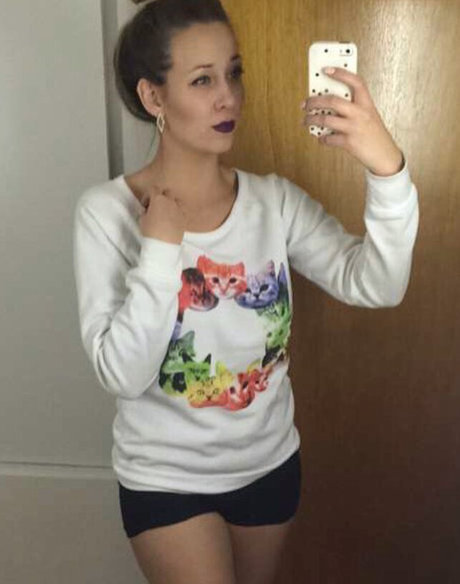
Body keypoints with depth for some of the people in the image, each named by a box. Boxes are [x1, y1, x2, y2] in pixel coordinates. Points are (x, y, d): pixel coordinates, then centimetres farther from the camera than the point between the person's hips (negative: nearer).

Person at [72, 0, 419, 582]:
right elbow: (122, 374, -21)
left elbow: (375, 286, -21)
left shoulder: (275, 200, -8)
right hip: (166, 479, -4)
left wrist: (387, 169, -35)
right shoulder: (106, 212, -16)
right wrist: (161, 248, -28)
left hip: (270, 464, 4)